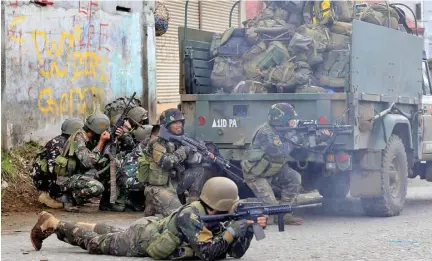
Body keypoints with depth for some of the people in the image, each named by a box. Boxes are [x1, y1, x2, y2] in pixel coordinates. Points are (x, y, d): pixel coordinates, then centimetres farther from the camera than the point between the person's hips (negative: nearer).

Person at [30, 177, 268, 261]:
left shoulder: (213, 217, -10)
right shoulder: (189, 217, -34)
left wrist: (251, 227, -25)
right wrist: (236, 228, -37)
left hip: (152, 229, 7)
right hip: (139, 240, -7)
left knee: (112, 235, 31)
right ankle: (52, 223, 22)